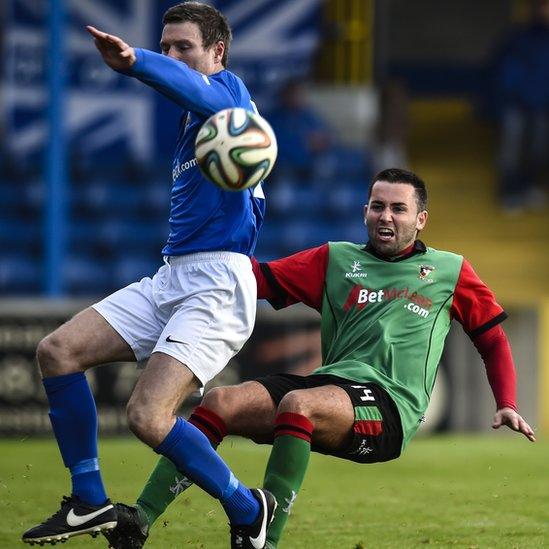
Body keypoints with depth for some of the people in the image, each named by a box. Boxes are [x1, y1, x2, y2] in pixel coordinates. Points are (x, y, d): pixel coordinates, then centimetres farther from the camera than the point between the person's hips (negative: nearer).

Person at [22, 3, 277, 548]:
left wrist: (134, 62, -51)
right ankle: (89, 502, 5)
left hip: (216, 283, -10)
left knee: (147, 416, -21)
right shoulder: (191, 118, 22)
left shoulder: (228, 89, -5)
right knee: (58, 350, -2)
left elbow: (197, 92, -32)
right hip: (170, 277, 10)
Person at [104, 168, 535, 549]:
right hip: (329, 383, 4)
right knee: (221, 401, -20)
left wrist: (507, 405, 7)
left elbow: (493, 340, 20)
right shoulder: (337, 260, 21)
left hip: (389, 406, -4)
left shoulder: (449, 271, 16)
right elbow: (262, 278, 13)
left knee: (299, 403, -36)